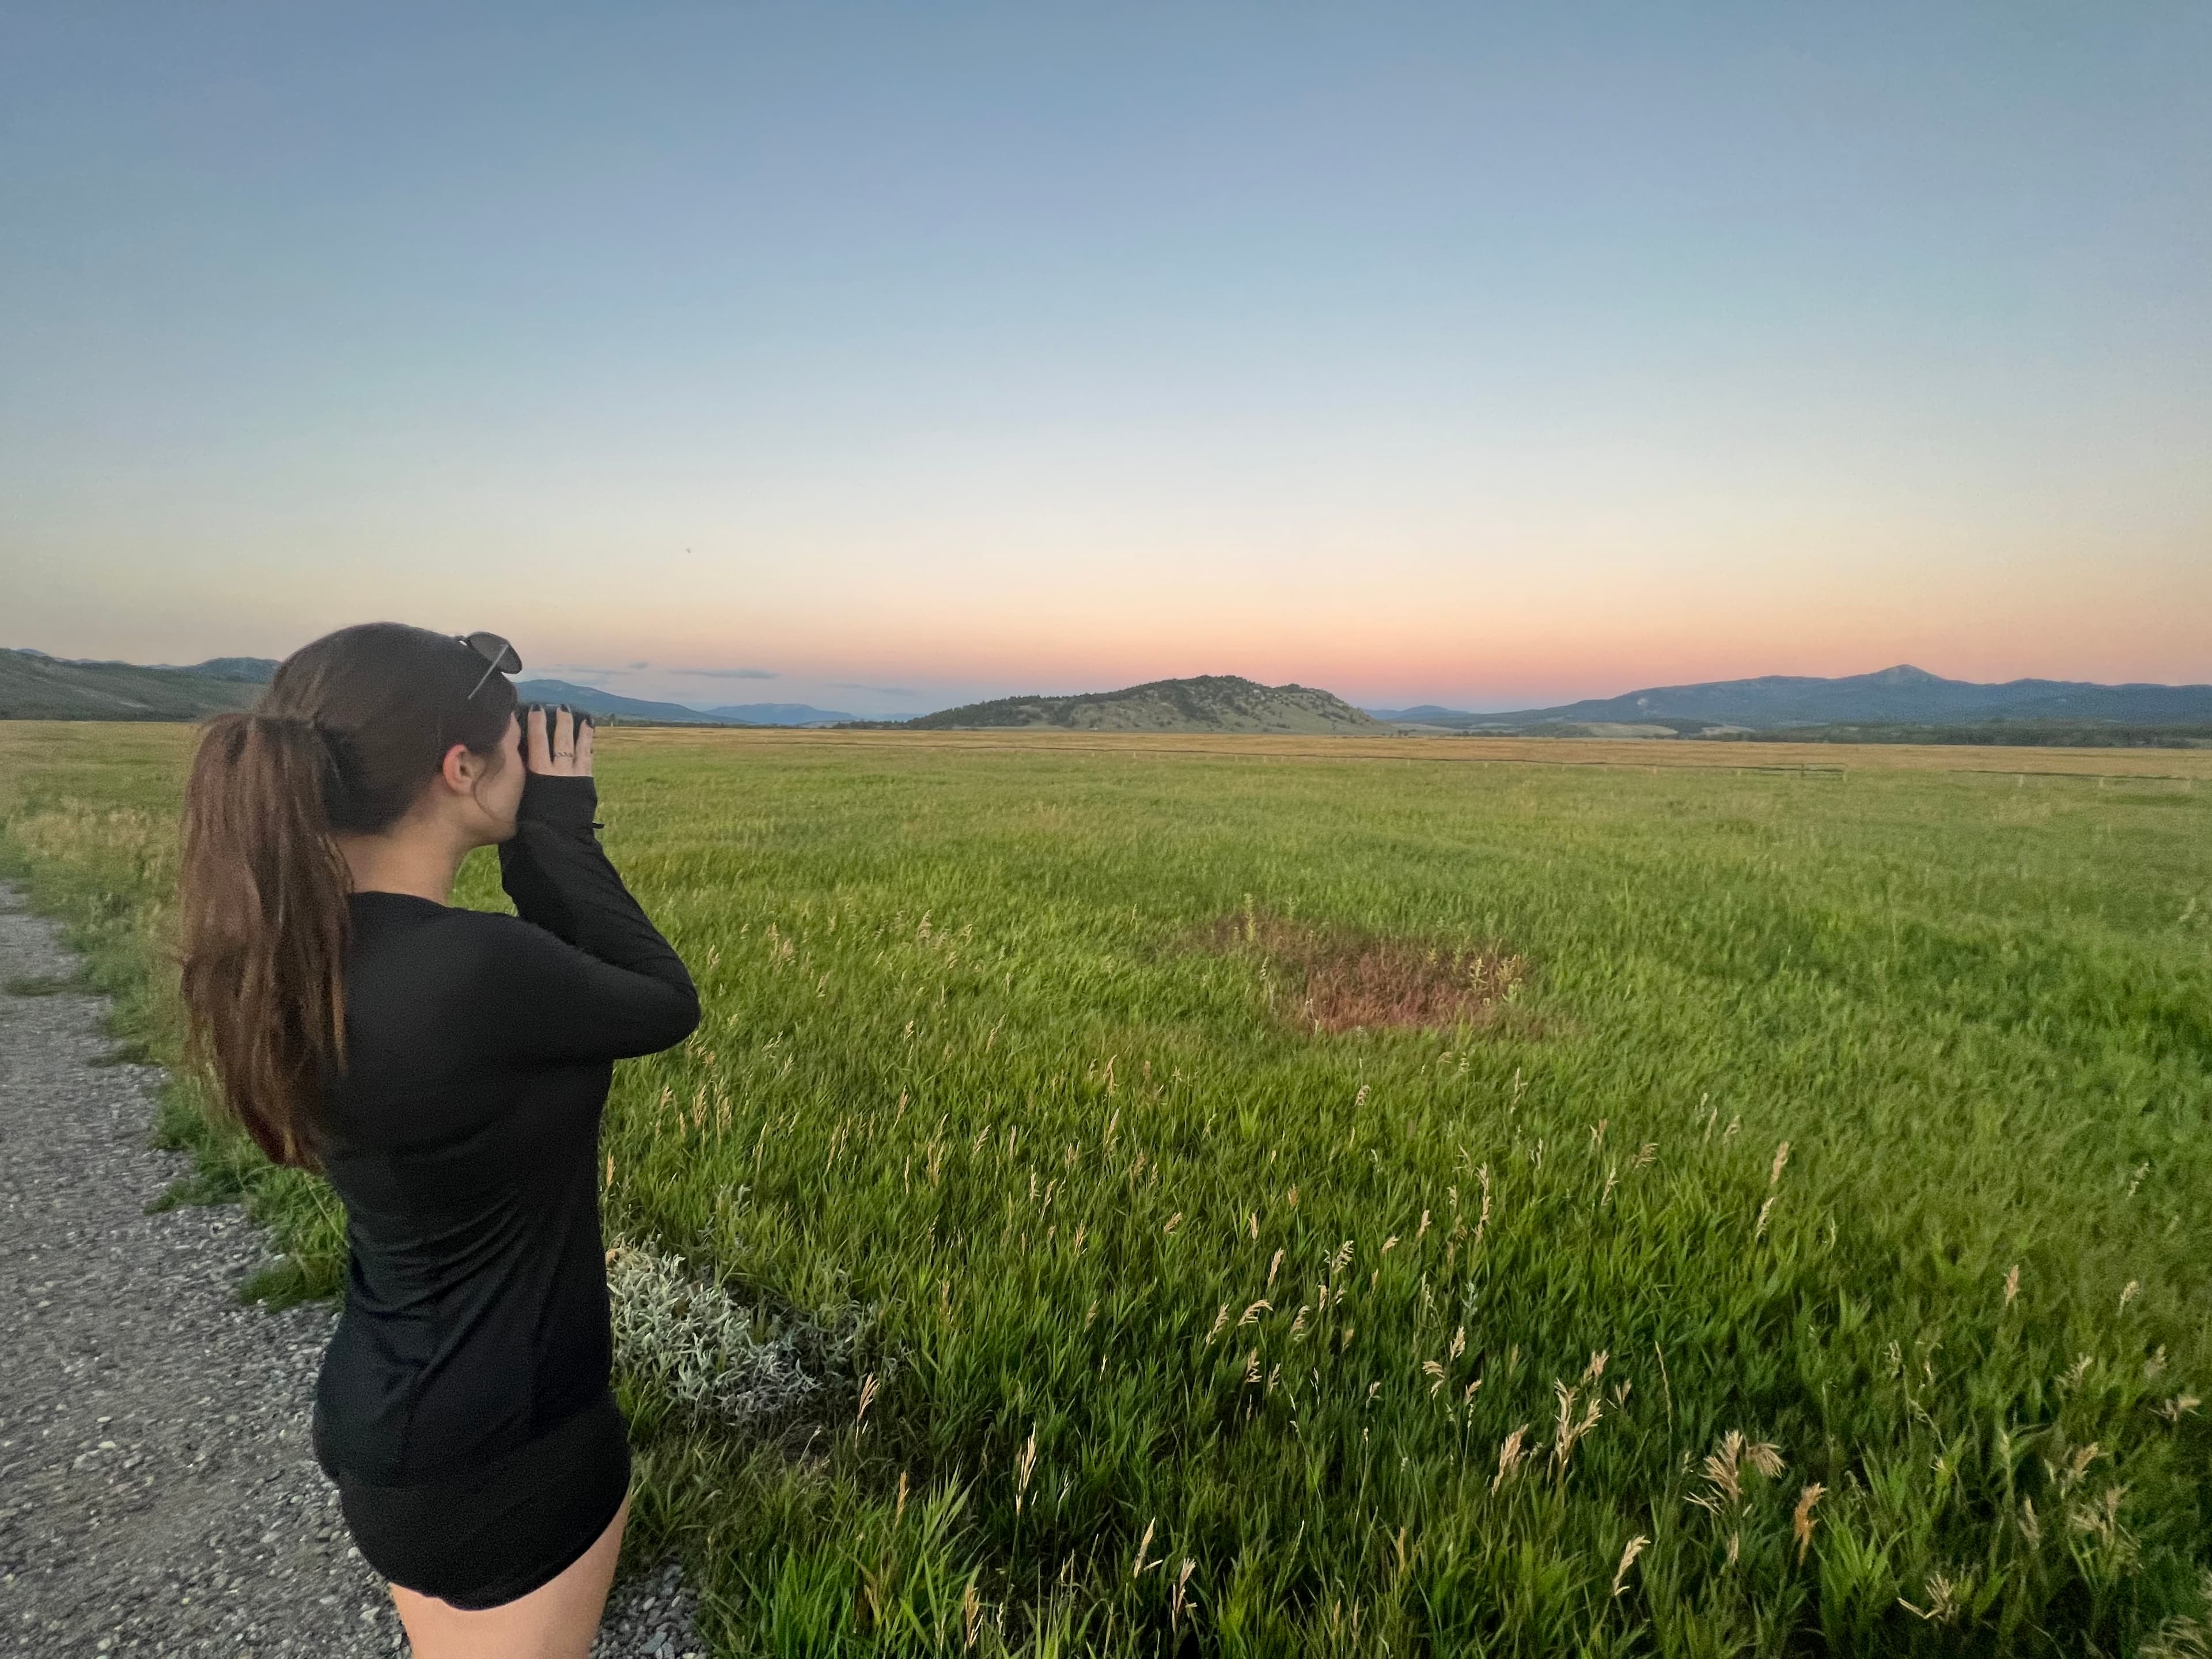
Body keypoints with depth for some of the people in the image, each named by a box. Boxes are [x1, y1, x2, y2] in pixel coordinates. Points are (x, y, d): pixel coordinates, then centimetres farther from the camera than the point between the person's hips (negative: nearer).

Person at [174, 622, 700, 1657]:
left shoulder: (308, 951, -7)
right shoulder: (472, 970, -34)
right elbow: (666, 1006, -15)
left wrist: (539, 840, -4)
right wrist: (560, 824, -12)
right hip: (502, 1443, -8)